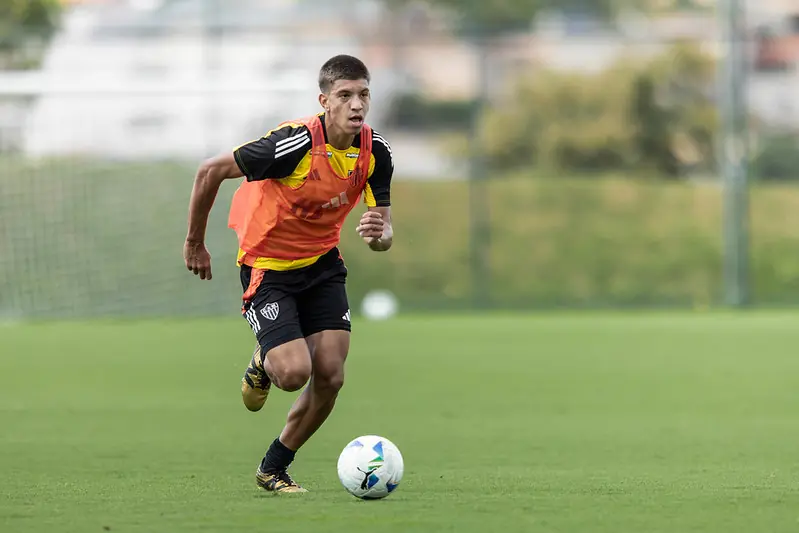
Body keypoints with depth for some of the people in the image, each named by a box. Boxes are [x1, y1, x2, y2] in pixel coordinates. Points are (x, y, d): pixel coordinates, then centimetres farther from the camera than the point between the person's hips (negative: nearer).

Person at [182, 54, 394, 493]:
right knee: (294, 372, -20)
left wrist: (377, 234, -28)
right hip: (266, 267, -5)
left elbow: (385, 234, -2)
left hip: (322, 263, 5)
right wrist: (195, 242, -7)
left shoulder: (375, 152, -9)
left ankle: (273, 469, 16)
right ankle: (262, 365, 20)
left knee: (330, 375, -5)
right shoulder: (296, 144, -27)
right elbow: (210, 171, -18)